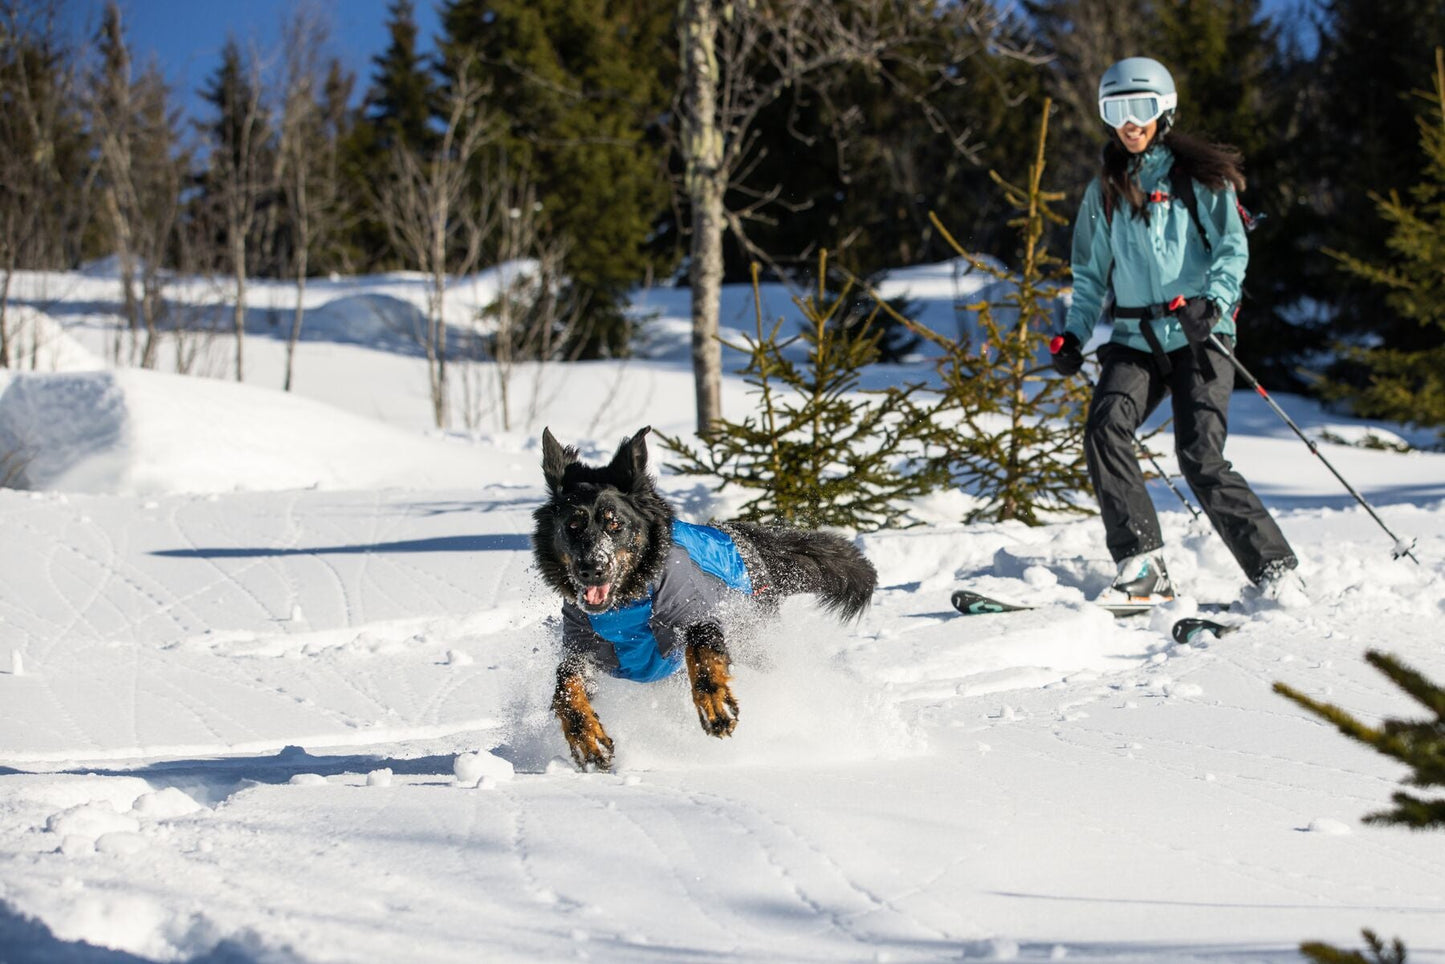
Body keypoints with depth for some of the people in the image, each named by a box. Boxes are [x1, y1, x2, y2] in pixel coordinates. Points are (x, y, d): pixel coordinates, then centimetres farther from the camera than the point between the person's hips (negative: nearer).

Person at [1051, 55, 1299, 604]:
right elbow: (1091, 276, 21)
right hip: (1134, 338, 4)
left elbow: (1233, 249, -2)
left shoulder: (1199, 177, 5)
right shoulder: (1104, 191, 17)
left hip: (1197, 338, -4)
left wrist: (1213, 301, -21)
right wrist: (1074, 335, 6)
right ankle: (1142, 566, -23)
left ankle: (1276, 569, -3)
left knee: (1200, 460, -16)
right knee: (1104, 429, -23)